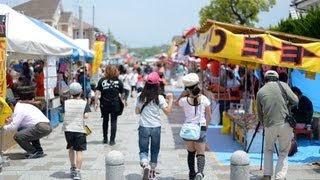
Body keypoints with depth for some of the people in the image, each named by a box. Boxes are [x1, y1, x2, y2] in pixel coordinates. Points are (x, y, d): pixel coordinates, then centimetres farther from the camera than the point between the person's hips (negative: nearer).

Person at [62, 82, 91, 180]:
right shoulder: (84, 103, -4)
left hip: (68, 129, 3)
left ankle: (73, 167, 34)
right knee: (79, 150, 0)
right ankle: (77, 172, -7)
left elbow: (63, 114, -2)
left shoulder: (66, 102, 2)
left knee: (71, 148, 23)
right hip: (79, 129, -3)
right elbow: (86, 116, -12)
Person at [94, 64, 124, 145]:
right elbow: (121, 94, 0)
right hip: (115, 104, -1)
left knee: (105, 121, 16)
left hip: (104, 104, 1)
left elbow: (97, 92, -7)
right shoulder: (119, 82, -2)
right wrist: (122, 101, 15)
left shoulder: (102, 81, -3)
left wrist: (96, 102, -1)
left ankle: (105, 139, 25)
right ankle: (112, 140, 4)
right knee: (113, 122, 6)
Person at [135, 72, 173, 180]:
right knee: (155, 151, 16)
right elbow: (168, 111, -8)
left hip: (143, 127, 0)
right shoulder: (159, 98, -9)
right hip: (156, 127, 0)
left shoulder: (140, 97, -2)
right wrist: (170, 99, 0)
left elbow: (137, 111, 7)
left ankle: (145, 165, -24)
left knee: (143, 150, 6)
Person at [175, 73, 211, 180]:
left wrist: (183, 94, -1)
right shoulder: (204, 99, -7)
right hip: (201, 128, 0)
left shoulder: (185, 100, -11)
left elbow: (177, 102, 14)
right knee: (200, 153, 3)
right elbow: (209, 116, 0)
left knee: (191, 152, 19)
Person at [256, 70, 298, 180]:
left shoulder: (260, 92, 10)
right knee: (284, 153, 13)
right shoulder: (282, 85, 5)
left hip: (270, 126, 1)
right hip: (286, 124, -1)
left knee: (268, 150, 23)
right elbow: (295, 101, 0)